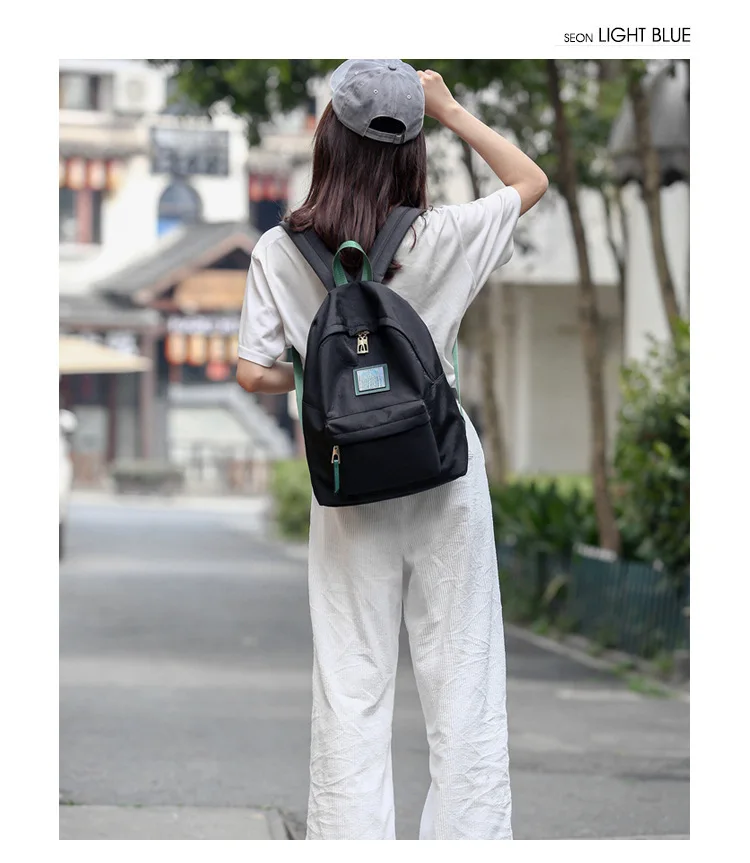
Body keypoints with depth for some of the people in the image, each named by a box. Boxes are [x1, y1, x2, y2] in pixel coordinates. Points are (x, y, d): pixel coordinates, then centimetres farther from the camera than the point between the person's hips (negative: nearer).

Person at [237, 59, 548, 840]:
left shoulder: (280, 251, -7)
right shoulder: (440, 238, -9)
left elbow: (254, 373, -6)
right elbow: (532, 180, 7)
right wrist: (450, 110, 4)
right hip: (445, 475, -1)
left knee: (350, 684, 5)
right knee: (462, 674, 5)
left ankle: (351, 836, 7)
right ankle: (469, 832, 7)